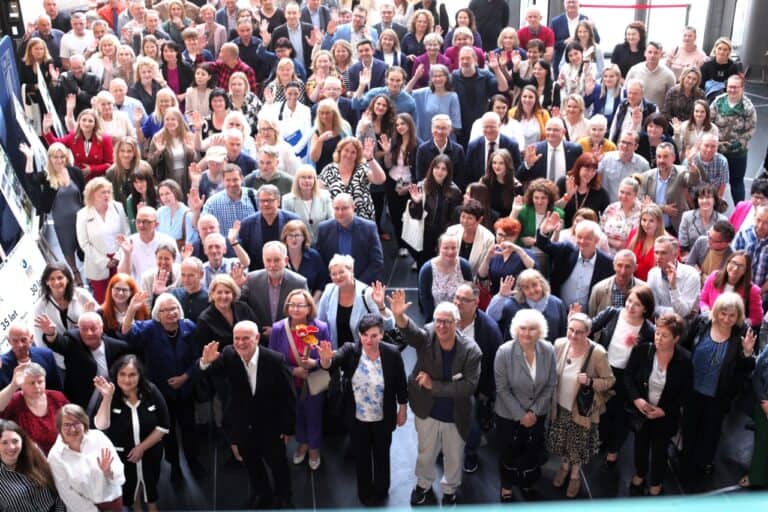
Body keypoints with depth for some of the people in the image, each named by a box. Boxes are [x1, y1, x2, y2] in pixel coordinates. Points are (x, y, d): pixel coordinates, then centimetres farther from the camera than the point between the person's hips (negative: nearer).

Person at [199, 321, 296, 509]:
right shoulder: (228, 356, -18)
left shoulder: (275, 360, -26)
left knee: (278, 465, 22)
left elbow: (288, 396, -17)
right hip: (242, 426, 3)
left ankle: (283, 497, 50)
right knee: (252, 464, 27)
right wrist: (206, 361, -45)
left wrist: (288, 427, -11)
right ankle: (261, 494, 56)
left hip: (271, 426, -3)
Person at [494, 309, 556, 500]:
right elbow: (502, 388, -16)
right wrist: (520, 414, -15)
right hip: (509, 414, -2)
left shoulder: (548, 350, -15)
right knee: (510, 450, 17)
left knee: (533, 451, 19)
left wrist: (534, 411, -10)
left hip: (538, 414, 2)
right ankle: (506, 486, 45)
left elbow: (550, 384, -5)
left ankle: (527, 483, 49)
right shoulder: (504, 352, -23)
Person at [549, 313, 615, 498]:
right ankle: (564, 466, 52)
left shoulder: (597, 353, -26)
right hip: (560, 406, 3)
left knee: (578, 446, 18)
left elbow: (610, 380, -14)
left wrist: (590, 382, -31)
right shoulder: (559, 344, -14)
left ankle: (575, 475, 45)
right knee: (561, 442, 22)